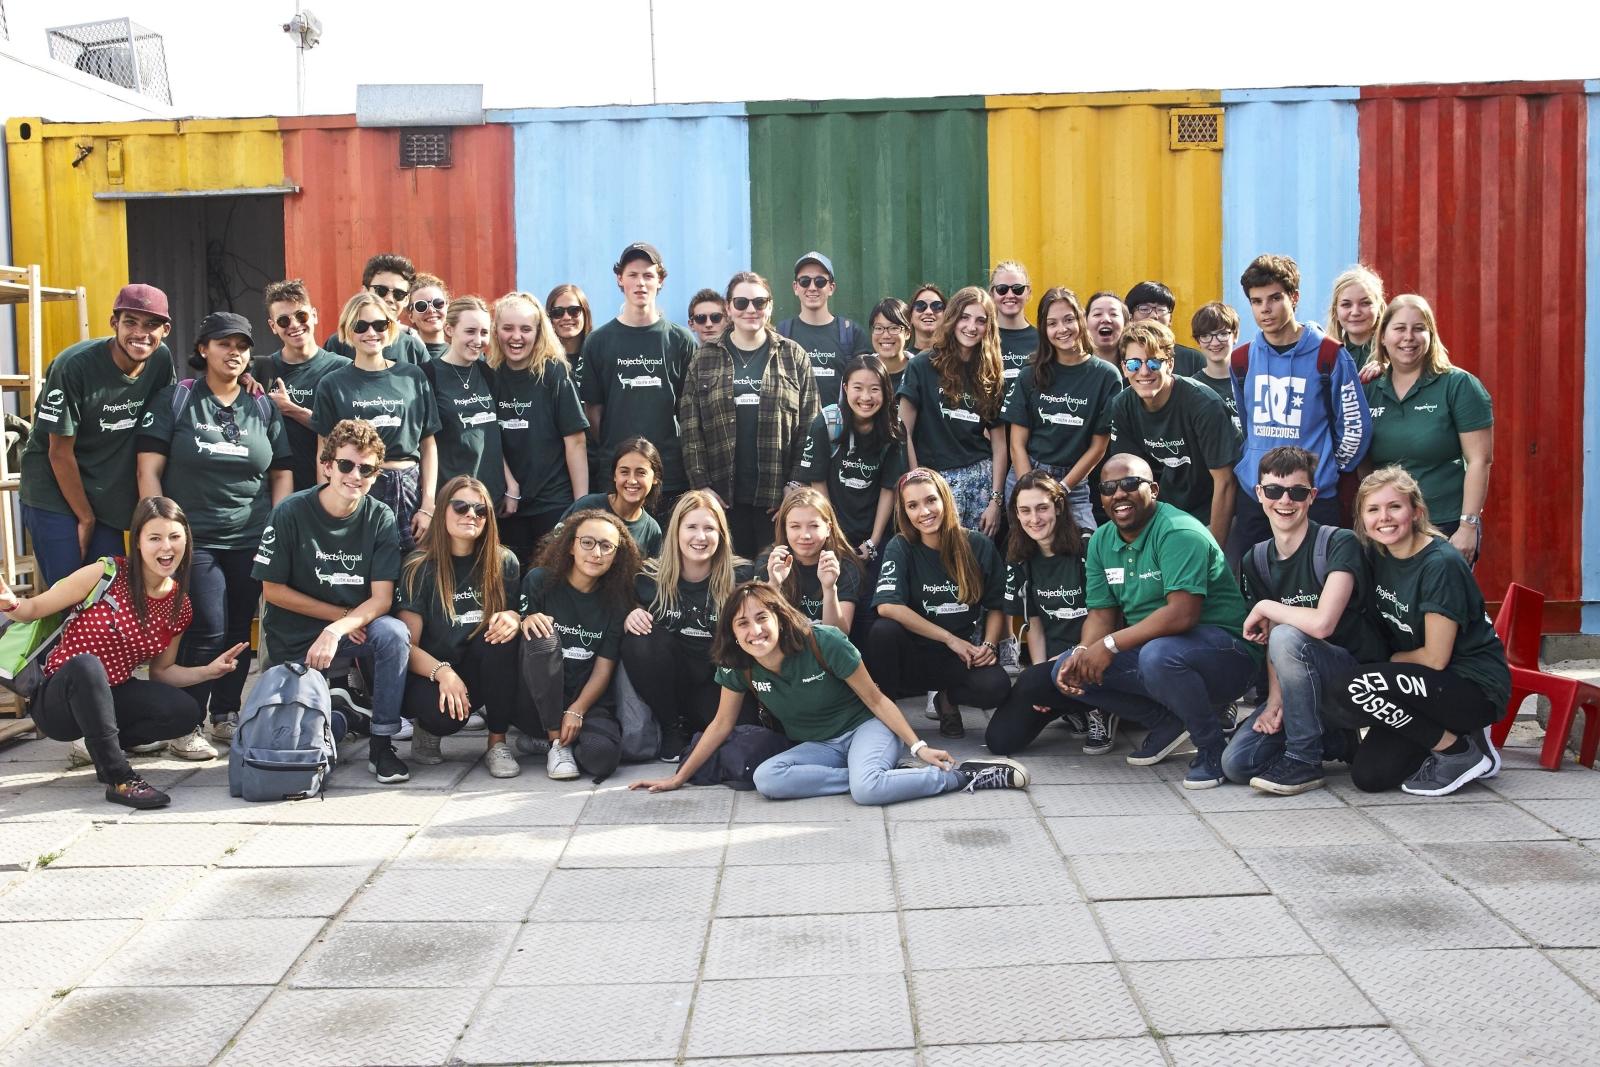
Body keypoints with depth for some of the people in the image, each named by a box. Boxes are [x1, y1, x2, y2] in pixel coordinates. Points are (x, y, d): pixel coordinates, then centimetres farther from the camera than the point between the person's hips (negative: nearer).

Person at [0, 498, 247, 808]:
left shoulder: (180, 606, 0)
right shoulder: (106, 573, -16)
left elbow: (161, 671, 10)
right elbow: (34, 609, -10)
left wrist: (209, 671, -5)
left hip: (109, 698, 5)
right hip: (59, 698, -5)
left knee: (185, 713, -20)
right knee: (86, 664, -38)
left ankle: (100, 743, 7)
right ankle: (120, 779, -28)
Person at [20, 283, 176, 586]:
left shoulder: (161, 360, -5)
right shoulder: (74, 366, -20)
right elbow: (60, 452, -14)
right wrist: (86, 517, -9)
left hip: (108, 497, 5)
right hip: (54, 494, -5)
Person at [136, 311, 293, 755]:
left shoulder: (263, 408, 11)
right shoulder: (174, 400, 1)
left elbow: (282, 473, 13)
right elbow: (149, 470, -2)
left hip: (251, 539, 4)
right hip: (192, 538, -4)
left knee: (239, 629, 7)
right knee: (206, 629, -11)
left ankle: (226, 715, 22)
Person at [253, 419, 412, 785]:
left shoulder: (380, 518, -7)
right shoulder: (291, 512, -11)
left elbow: (382, 599, -12)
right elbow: (272, 589, -7)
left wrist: (336, 630, -30)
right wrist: (341, 614, -12)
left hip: (355, 629, 1)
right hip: (293, 641, -1)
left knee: (395, 633, -31)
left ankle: (382, 745, -19)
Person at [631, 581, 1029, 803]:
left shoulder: (824, 643, -23)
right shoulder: (737, 667, -10)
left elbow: (875, 699, -14)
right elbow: (721, 725, 4)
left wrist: (919, 747, -17)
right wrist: (678, 779, 6)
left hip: (864, 728, -5)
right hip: (817, 746, 5)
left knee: (866, 789, -38)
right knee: (765, 779, -28)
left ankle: (961, 774, -18)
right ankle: (883, 774, -20)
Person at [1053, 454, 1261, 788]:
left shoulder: (1178, 533, -20)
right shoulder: (1101, 542, 6)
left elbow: (1182, 614, -30)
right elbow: (1102, 613, 7)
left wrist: (1110, 644, -26)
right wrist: (1082, 652, -15)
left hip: (1225, 650, -8)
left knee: (1158, 655, -39)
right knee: (1068, 669, -6)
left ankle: (1211, 745, -13)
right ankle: (1170, 722, 5)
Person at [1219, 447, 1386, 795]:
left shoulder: (1339, 544, -16)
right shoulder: (1256, 560, 4)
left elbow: (1321, 624, -31)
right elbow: (1270, 642, 5)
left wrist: (1264, 607, -15)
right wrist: (1274, 701, -10)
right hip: (1302, 690, 6)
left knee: (1288, 637, -33)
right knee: (1236, 763, -11)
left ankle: (1303, 759, -17)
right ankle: (1334, 740, 14)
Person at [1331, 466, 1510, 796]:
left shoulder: (1441, 564, -21)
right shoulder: (1378, 556, 2)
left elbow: (1435, 658, -18)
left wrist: (1390, 659, -3)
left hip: (1477, 687, -8)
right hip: (1424, 683, 8)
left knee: (1356, 687, -28)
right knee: (1368, 776, -5)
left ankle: (1462, 753, -10)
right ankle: (1458, 735, 14)